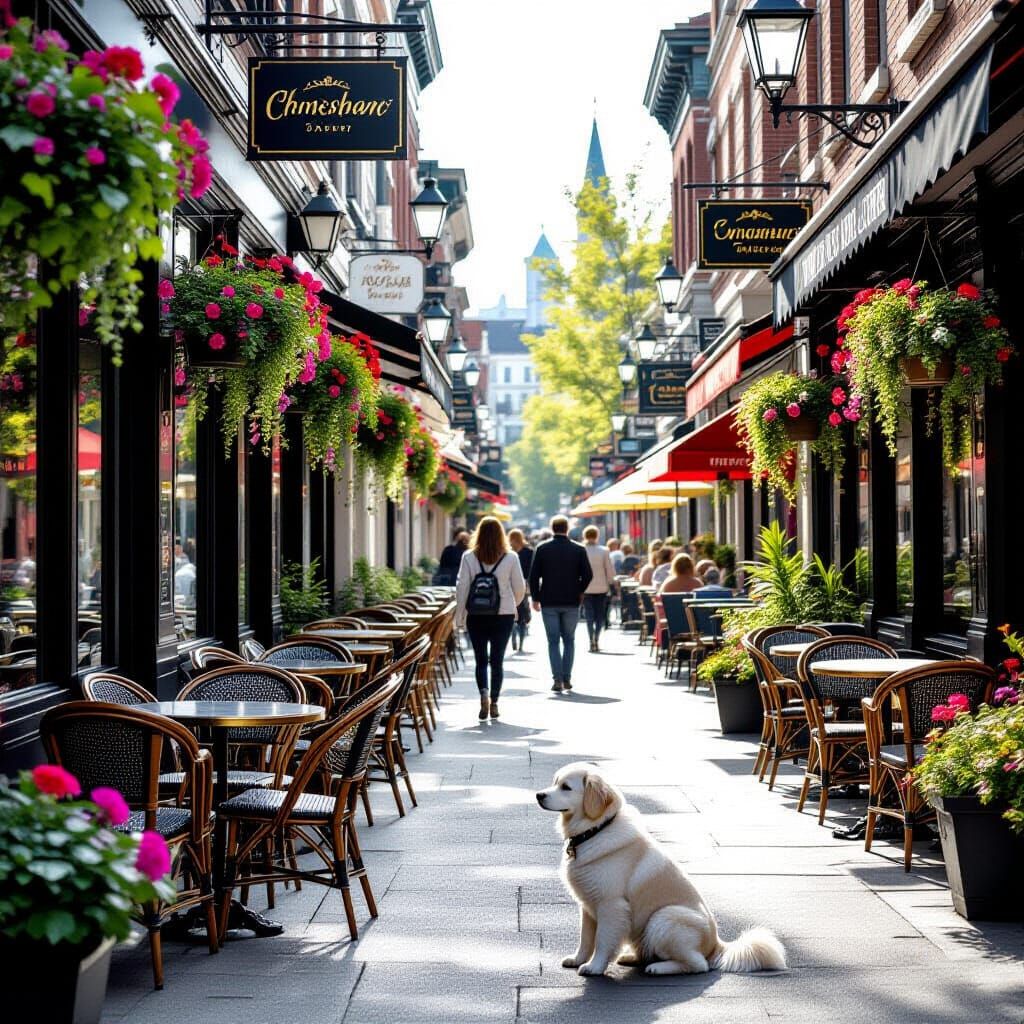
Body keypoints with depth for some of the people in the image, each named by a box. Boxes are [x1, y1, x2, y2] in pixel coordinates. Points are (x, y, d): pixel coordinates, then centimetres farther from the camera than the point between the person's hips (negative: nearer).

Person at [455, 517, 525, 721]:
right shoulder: (510, 558, -3)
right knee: (497, 660, 8)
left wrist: (460, 616, 5)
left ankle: (484, 693, -14)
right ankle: (494, 703, 7)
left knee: (481, 660, 8)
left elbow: (461, 587, -3)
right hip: (504, 615, 0)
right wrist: (513, 605, 23)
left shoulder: (469, 557, -3)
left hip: (476, 616, 0)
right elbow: (520, 588, 3)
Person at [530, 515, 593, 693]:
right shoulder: (578, 549, -2)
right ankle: (567, 678, 9)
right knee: (569, 640, 12)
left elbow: (534, 576, -3)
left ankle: (557, 679, -6)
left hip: (549, 602, -1)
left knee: (553, 641, 3)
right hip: (571, 602, 1)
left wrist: (536, 598, 6)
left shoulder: (542, 549, -2)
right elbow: (588, 574, -3)